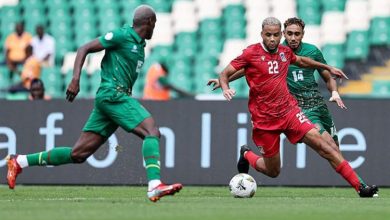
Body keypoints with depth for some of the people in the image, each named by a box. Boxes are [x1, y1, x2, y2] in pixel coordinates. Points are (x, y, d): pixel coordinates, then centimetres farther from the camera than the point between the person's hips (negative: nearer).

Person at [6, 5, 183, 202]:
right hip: (112, 95, -9)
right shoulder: (122, 35, -5)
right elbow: (84, 49, -7)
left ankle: (18, 162, 10)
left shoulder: (139, 45, 20)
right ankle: (154, 186, -32)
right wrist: (75, 79, -16)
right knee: (152, 132, -19)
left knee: (78, 154, 4)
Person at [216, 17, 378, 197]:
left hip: (289, 111, 4)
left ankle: (360, 187, -14)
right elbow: (225, 74, -6)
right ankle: (246, 155, 38)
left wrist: (328, 68, 35)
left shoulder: (284, 52, 8)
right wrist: (225, 88, -28)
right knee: (273, 172, 6)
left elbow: (300, 61, 32)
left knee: (325, 146, -12)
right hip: (264, 120, -4)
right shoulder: (251, 53, -8)